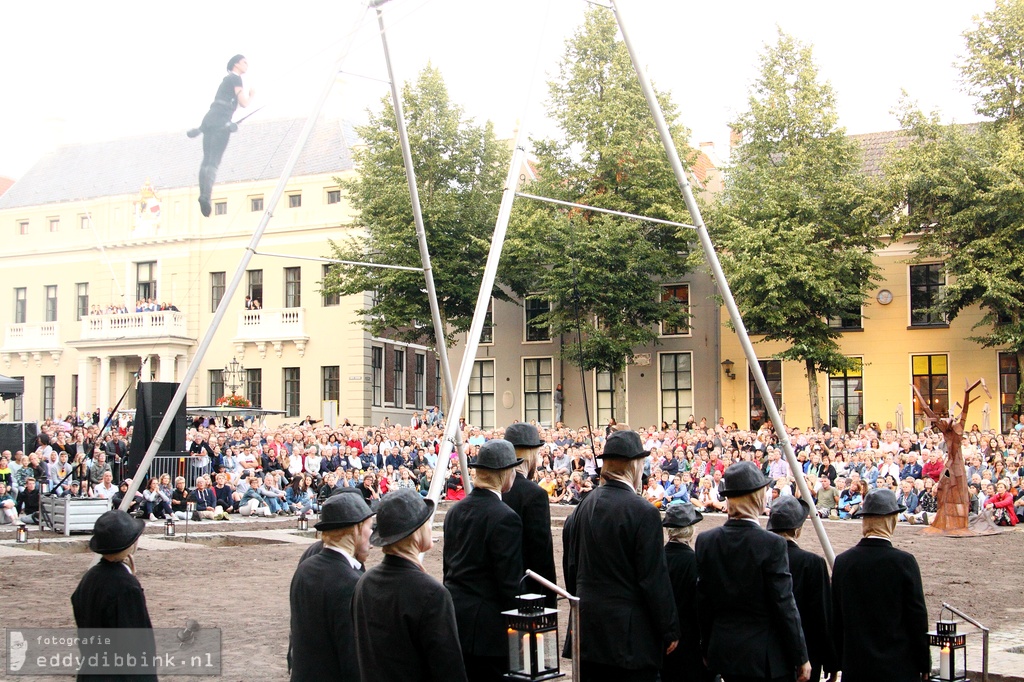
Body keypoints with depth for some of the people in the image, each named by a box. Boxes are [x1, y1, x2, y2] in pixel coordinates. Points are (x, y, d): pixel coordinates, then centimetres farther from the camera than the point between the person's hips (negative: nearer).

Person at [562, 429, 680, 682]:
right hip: (630, 633, -6)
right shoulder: (643, 512, -15)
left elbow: (570, 567, 12)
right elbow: (655, 579, -13)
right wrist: (670, 630, -4)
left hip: (588, 630, 7)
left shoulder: (584, 506, 5)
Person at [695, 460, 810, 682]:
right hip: (765, 657, -5)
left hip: (723, 653, 5)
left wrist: (707, 649, 15)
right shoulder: (772, 544, -16)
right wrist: (801, 658, -3)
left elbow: (702, 600, 4)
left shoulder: (705, 541, -1)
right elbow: (785, 605, -13)